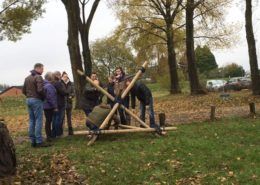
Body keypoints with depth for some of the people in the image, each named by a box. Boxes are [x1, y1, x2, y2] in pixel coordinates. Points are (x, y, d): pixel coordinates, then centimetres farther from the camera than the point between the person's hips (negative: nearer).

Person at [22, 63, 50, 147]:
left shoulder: (27, 78, 15)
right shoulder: (38, 77, -12)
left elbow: (24, 90, 16)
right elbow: (40, 90, -22)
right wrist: (43, 97, -6)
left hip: (28, 100, 8)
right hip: (37, 100, -8)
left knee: (31, 121, 10)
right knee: (38, 121, -5)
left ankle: (33, 141, 13)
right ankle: (39, 141, -6)